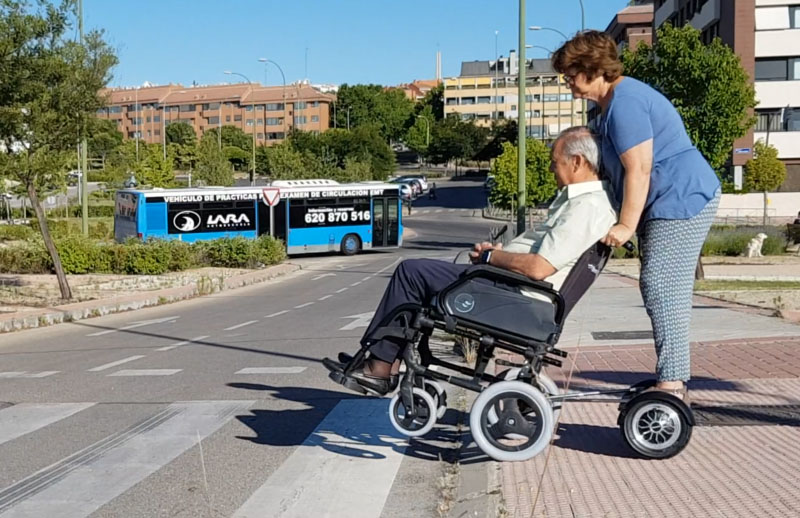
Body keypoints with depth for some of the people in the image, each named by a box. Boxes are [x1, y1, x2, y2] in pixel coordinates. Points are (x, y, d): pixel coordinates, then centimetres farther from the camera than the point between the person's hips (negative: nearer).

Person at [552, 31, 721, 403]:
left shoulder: (624, 103, -17)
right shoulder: (616, 100, 17)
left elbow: (639, 170, -23)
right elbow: (618, 169, 22)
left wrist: (626, 225, -19)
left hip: (682, 200, -11)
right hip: (669, 204, 11)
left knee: (662, 288, -13)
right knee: (664, 289, 10)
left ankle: (672, 384, -12)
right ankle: (671, 378, 15)